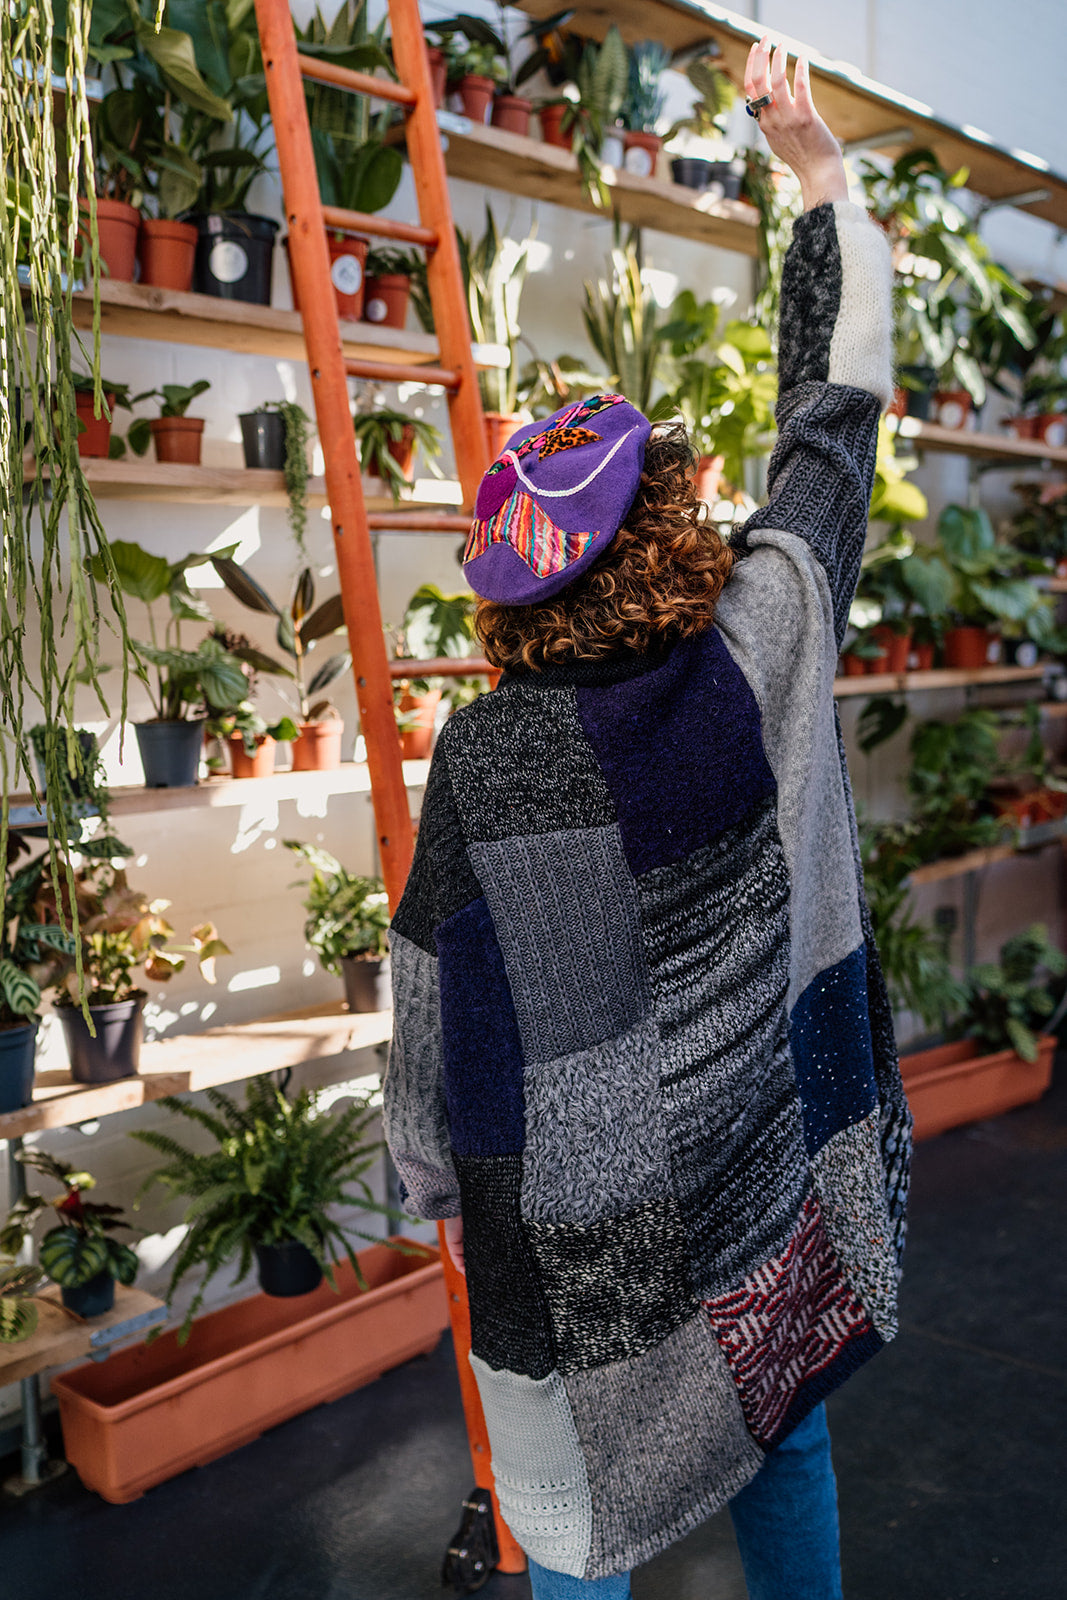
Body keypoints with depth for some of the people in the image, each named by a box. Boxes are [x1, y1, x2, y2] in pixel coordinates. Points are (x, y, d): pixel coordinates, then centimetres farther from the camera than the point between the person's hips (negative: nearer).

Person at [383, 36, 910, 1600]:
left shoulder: (485, 752, -19)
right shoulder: (768, 642, -14)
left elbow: (441, 992, -9)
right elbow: (835, 412, 0)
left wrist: (431, 1172, 9)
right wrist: (817, 162, 11)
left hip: (570, 1215, -3)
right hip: (758, 1166, 3)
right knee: (779, 1428, 27)